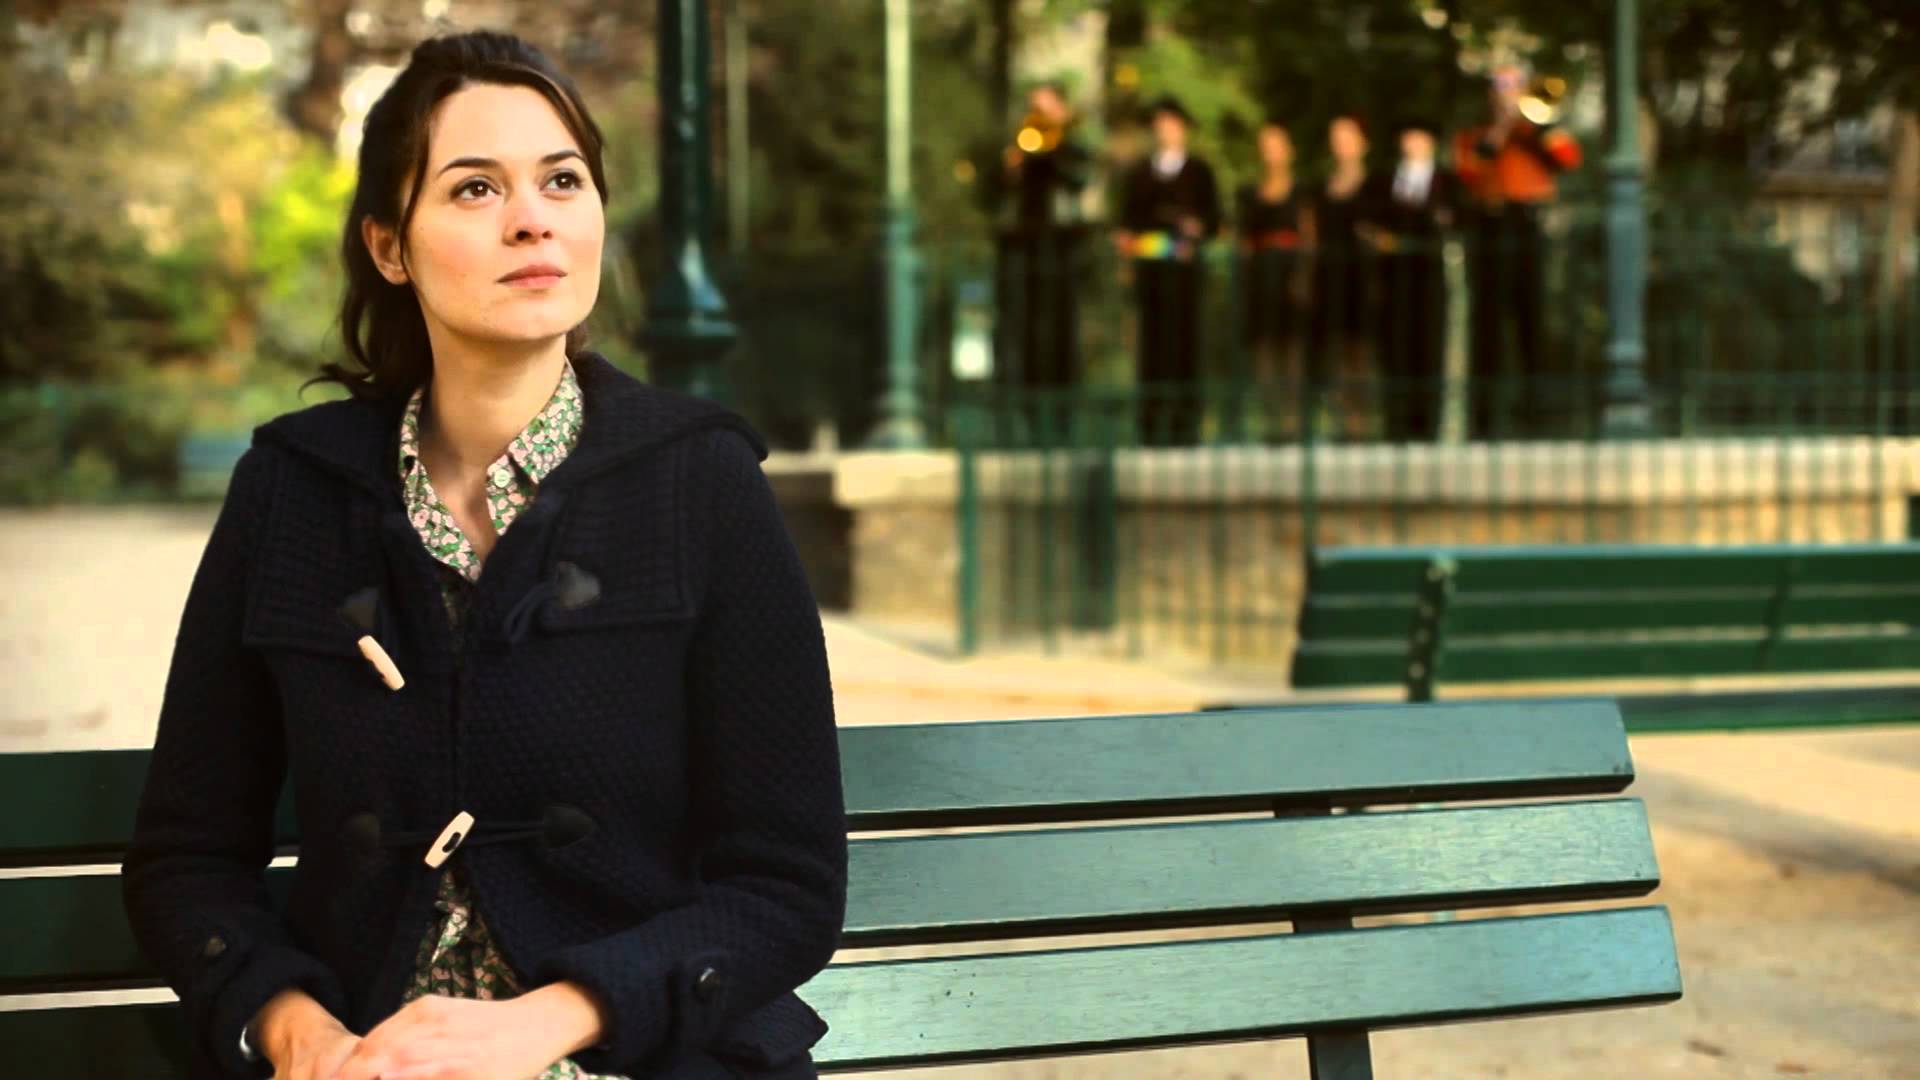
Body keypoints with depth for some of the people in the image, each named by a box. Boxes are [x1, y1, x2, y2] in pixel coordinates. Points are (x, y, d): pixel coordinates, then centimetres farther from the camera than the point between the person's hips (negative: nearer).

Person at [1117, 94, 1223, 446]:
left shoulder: (1199, 172, 9)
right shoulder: (1141, 173, 16)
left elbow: (1214, 220, 5)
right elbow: (1128, 218, 15)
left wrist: (1197, 230, -15)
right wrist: (1126, 239, -5)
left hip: (1183, 265, -2)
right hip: (1148, 265, 2)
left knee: (1183, 337, -5)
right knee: (1152, 339, -1)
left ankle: (1185, 423, -4)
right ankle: (1152, 425, 1)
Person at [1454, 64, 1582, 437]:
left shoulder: (1540, 134, 20)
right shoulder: (1473, 137, 17)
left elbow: (1569, 158, 0)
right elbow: (1469, 169, -5)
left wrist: (1537, 122, -2)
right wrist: (1500, 127, -5)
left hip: (1534, 227, 1)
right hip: (1491, 228, -1)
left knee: (1535, 321, -3)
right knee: (1488, 319, -4)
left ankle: (1538, 411, 0)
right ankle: (1486, 415, -4)